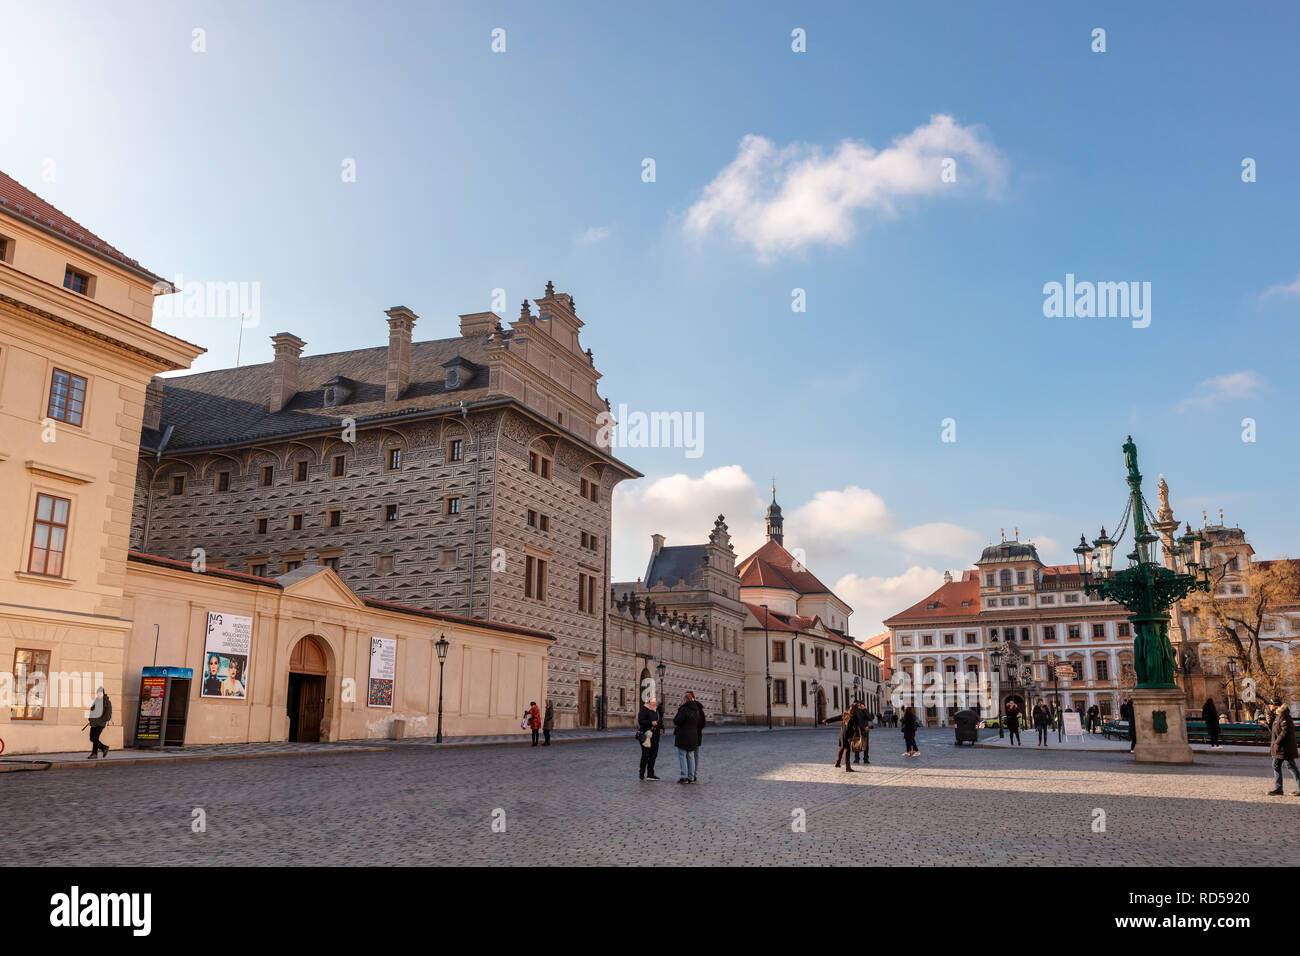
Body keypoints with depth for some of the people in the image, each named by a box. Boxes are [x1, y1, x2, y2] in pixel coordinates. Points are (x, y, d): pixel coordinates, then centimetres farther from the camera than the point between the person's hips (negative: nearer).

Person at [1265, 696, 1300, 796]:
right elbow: (1273, 731, 20)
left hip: (1285, 747, -10)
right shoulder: (1276, 716, 14)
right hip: (1279, 748, 10)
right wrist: (1270, 723, 2)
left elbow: (1285, 730, -23)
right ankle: (1277, 788, 13)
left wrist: (1277, 742, -21)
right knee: (1276, 766, 10)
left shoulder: (1283, 715, -16)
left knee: (1291, 766, -4)